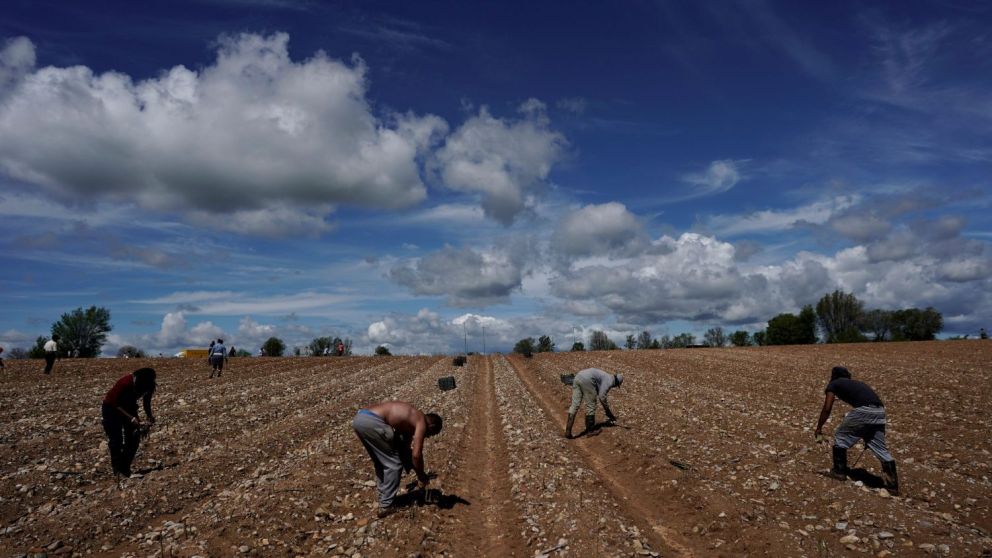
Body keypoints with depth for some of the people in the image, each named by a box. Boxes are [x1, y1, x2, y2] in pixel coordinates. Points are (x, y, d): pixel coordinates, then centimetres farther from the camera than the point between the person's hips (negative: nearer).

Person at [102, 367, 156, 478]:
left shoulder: (149, 385, -21)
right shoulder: (125, 383, -37)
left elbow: (146, 401, -3)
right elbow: (116, 404, -26)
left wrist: (149, 415, -19)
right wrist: (131, 418, -34)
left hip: (129, 406, 5)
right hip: (112, 407, -5)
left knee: (134, 438, -3)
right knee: (116, 439, -9)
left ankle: (125, 467, 12)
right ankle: (118, 469, 5)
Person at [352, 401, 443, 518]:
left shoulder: (410, 419, 29)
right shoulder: (421, 422, 6)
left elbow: (405, 448, 38)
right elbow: (416, 455, -1)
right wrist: (421, 477, 15)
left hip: (359, 418, 9)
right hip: (372, 421, -9)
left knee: (380, 462, 25)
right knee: (393, 464, 8)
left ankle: (383, 498, 34)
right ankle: (386, 506, 13)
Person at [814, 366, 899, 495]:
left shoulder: (834, 384, 16)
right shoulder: (857, 383, 34)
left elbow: (827, 409, 6)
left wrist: (819, 428, 16)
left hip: (863, 411, -6)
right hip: (880, 411, 6)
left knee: (840, 437, 15)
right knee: (880, 448, 16)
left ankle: (839, 471, 22)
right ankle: (892, 484, 16)